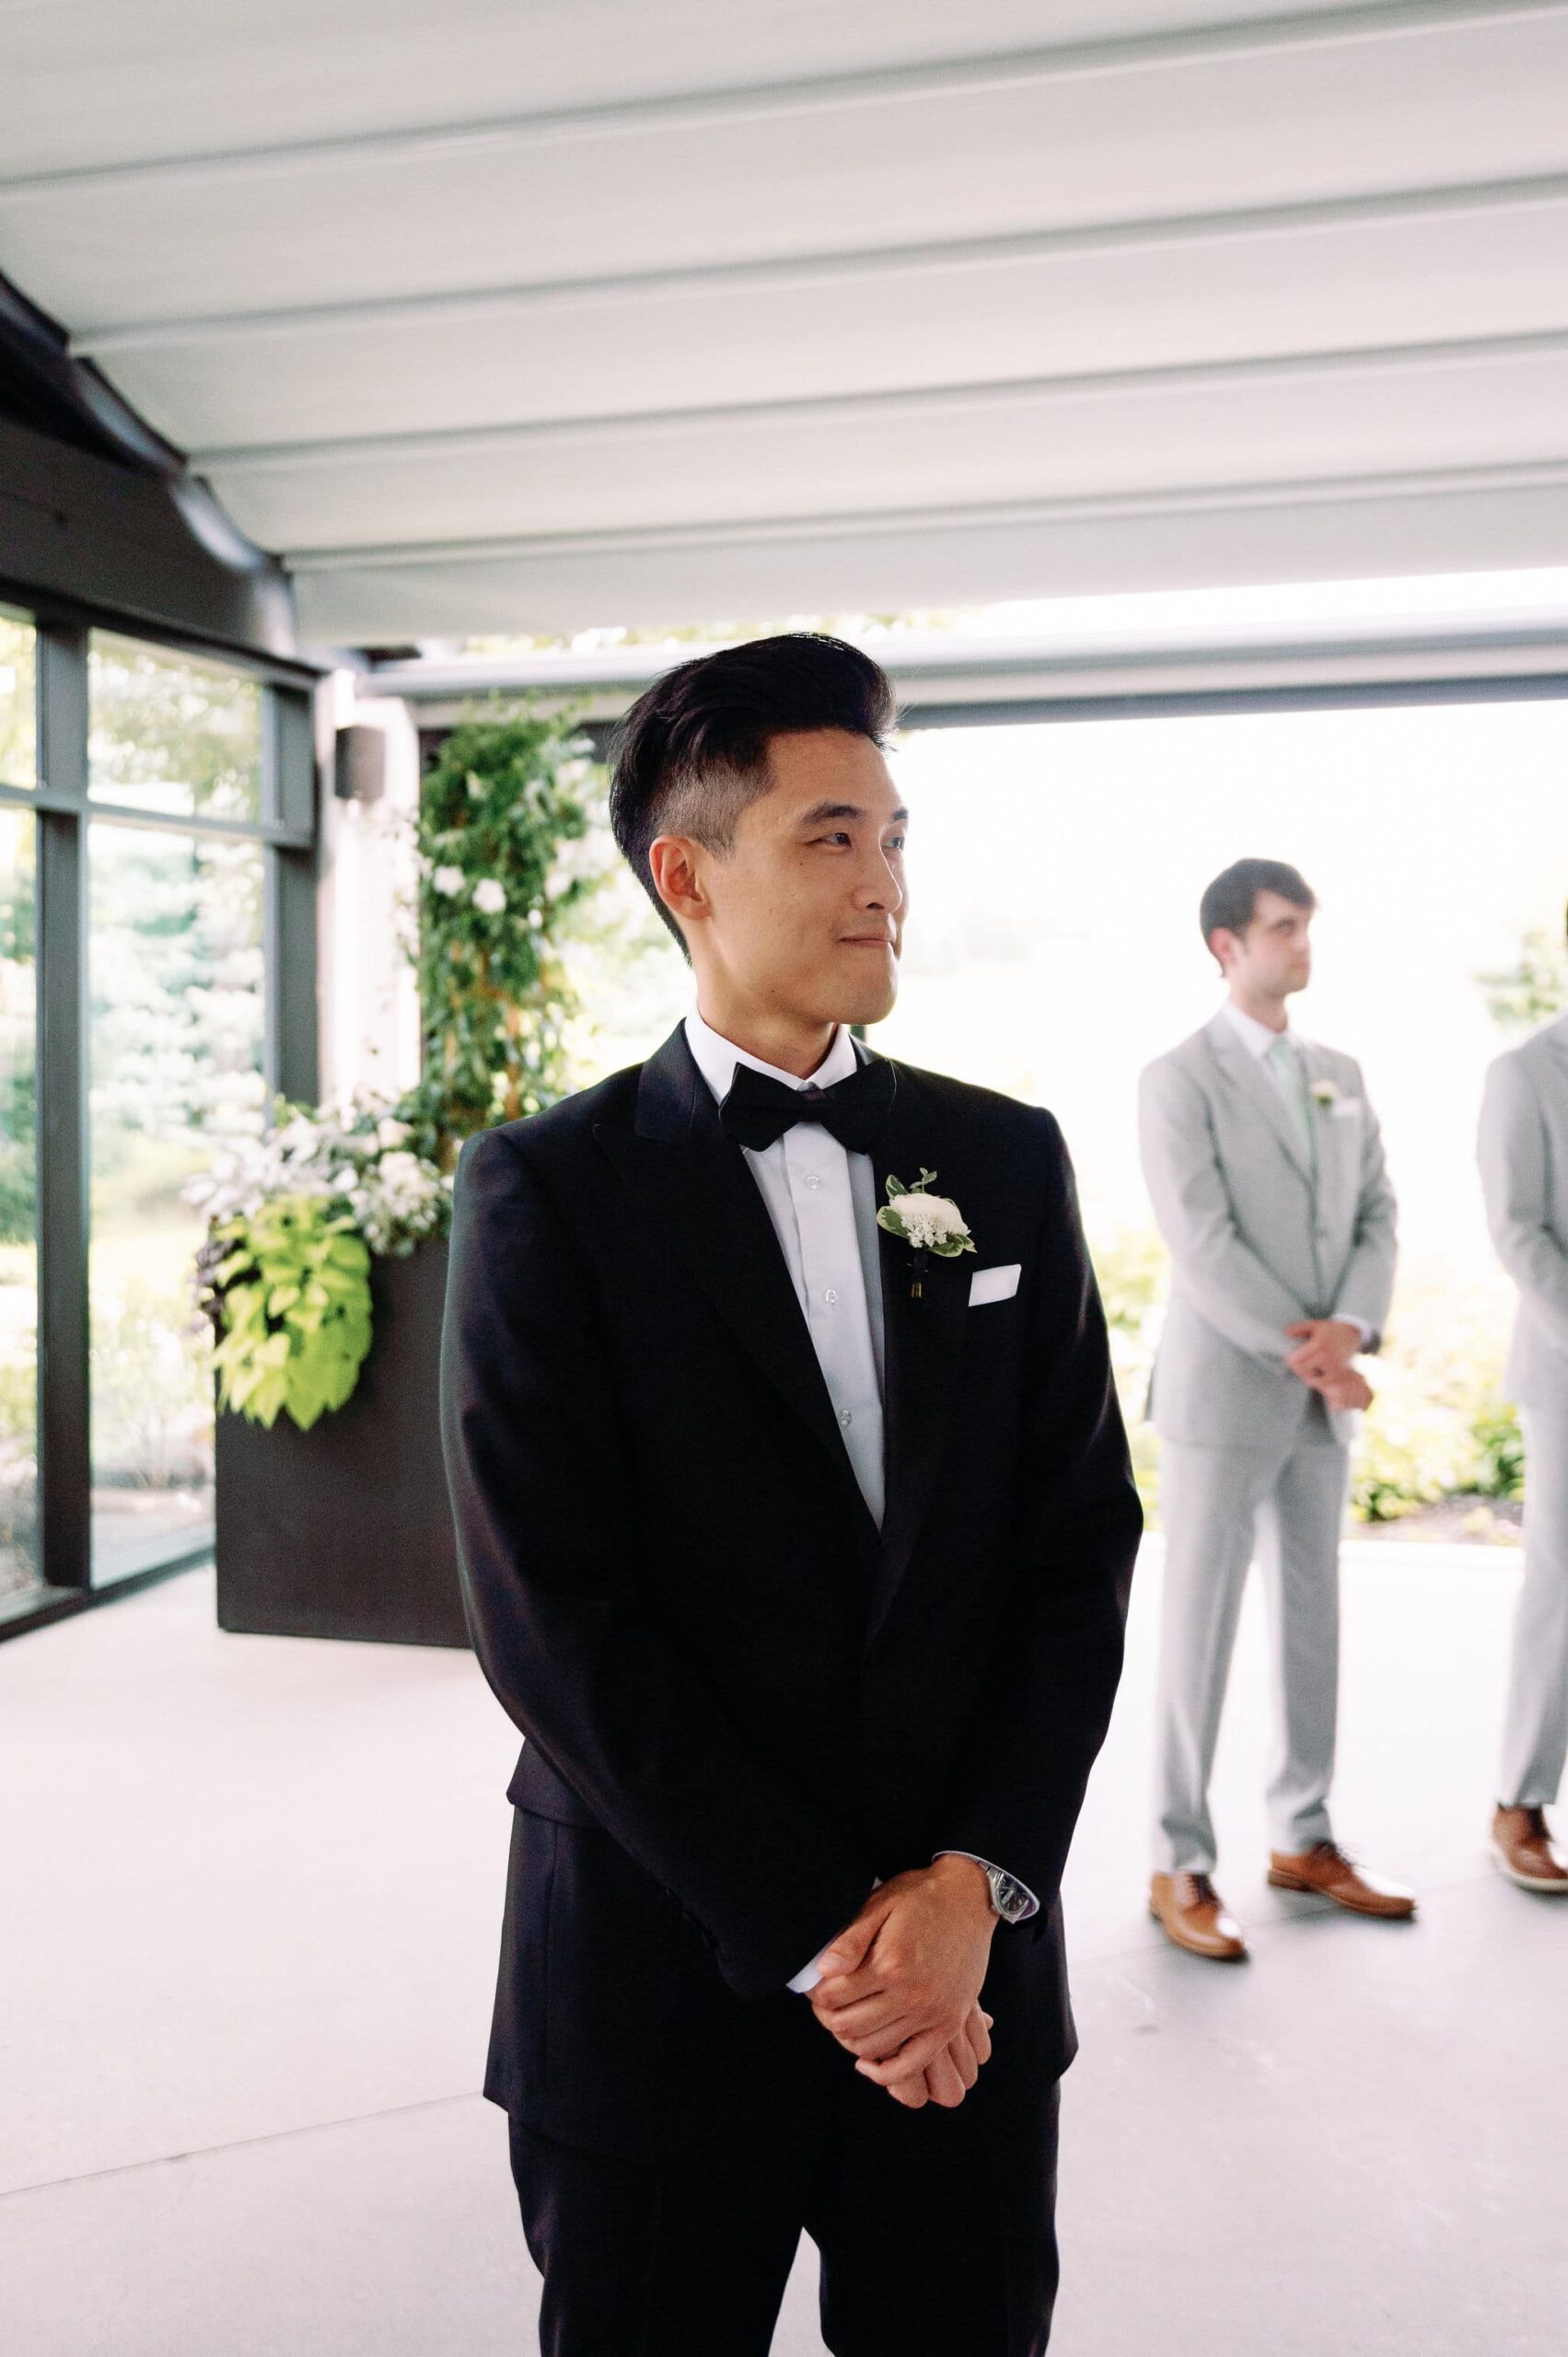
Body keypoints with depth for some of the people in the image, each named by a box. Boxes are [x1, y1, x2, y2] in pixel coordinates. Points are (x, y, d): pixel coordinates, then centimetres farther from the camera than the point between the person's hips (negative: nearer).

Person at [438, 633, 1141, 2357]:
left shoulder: (1006, 1163, 3)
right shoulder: (545, 1189, -8)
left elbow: (1083, 1546, 1)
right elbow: (553, 1616, -12)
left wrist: (977, 1882, -9)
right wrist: (820, 1935, -12)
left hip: (972, 1971, 3)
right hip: (662, 1987, -2)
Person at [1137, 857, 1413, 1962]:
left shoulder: (1342, 1074, 12)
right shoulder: (1179, 1079, -8)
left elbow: (1378, 1216, 7)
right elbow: (1206, 1247, -15)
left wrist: (1349, 1329, -12)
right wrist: (1310, 1360, -15)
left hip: (1322, 1400, 6)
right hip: (1223, 1394, -6)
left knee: (1314, 1620, 13)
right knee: (1200, 1632, 1)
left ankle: (1305, 1839, 26)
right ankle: (1182, 1866, 11)